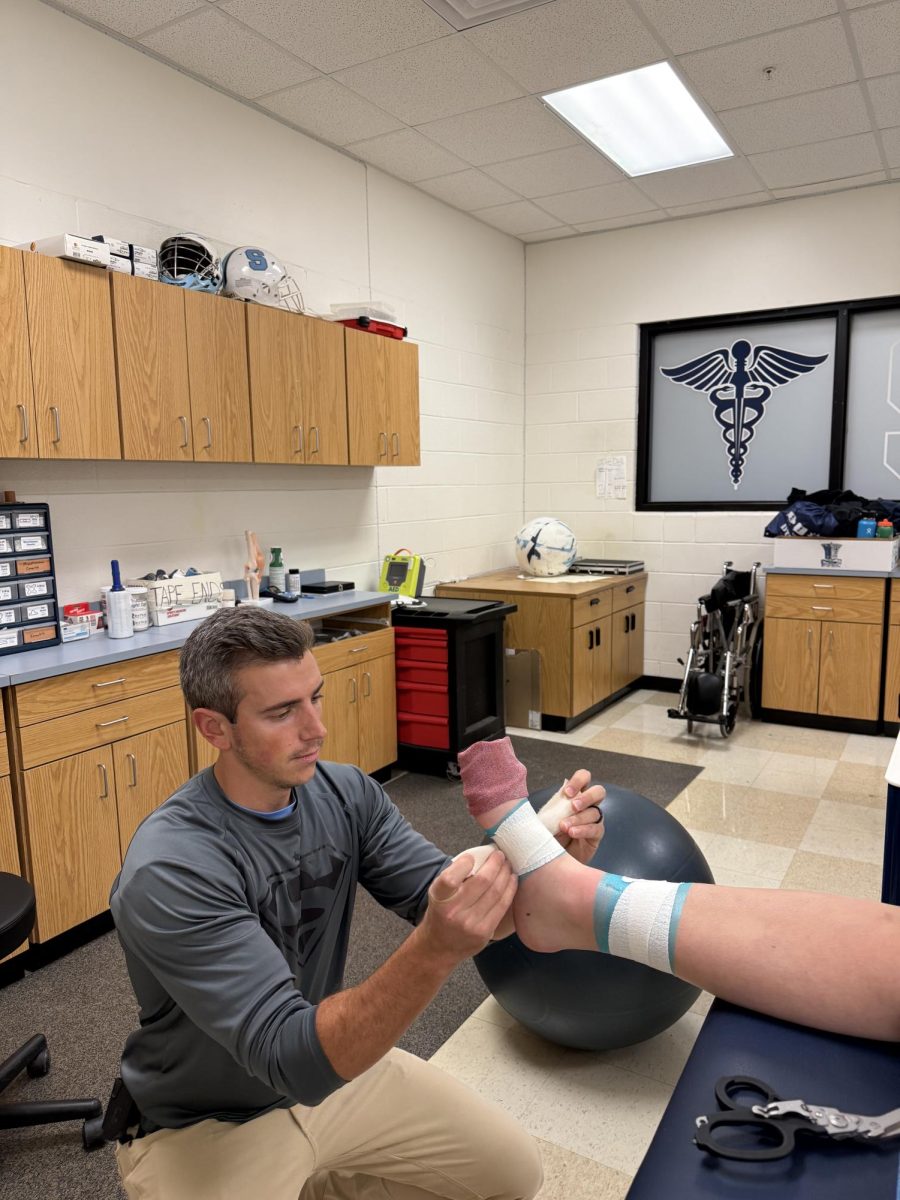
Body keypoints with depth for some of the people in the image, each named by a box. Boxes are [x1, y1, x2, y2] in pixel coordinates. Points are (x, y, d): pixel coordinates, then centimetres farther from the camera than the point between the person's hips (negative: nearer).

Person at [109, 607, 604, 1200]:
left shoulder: (345, 794, -12)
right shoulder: (169, 871, -29)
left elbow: (475, 914, -12)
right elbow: (292, 1058, -33)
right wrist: (436, 951, -48)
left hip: (333, 1067, 5)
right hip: (206, 1125, -5)